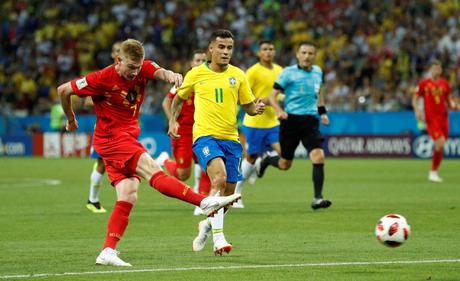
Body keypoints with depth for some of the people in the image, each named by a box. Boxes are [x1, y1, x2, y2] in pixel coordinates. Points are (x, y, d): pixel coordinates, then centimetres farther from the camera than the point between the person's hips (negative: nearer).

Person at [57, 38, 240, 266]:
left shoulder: (143, 68, -2)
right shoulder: (103, 79, -15)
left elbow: (160, 72, -24)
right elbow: (64, 90, -6)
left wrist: (170, 75, -49)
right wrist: (71, 120, 9)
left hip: (128, 138, 7)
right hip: (111, 137, -7)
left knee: (128, 197, -2)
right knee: (154, 172, -21)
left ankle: (108, 252, -4)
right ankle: (206, 202, -31)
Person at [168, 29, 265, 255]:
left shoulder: (237, 75, 8)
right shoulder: (196, 74, 3)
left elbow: (248, 107, 12)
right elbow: (179, 98, 17)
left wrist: (257, 108, -10)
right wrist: (173, 121, 2)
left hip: (231, 138, 4)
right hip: (205, 135, -4)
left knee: (228, 193, 5)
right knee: (219, 179, -28)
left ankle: (206, 225, 34)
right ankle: (218, 237, -26)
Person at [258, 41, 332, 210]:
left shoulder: (317, 72, 10)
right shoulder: (289, 72, -6)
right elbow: (272, 95, -7)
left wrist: (322, 111, 22)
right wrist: (279, 110, -25)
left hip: (311, 120, 3)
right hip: (291, 120, -3)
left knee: (318, 156, -18)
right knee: (284, 164, 7)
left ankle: (317, 198, -15)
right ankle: (266, 161, 43)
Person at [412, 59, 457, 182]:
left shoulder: (444, 83, 11)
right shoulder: (424, 83, 1)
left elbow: (449, 100, 16)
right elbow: (415, 99, 4)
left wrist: (453, 105, -6)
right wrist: (417, 110, -13)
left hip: (443, 117, 5)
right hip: (431, 118, -5)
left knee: (440, 147, 5)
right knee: (440, 143, -19)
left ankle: (434, 172, 19)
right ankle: (433, 172, -6)